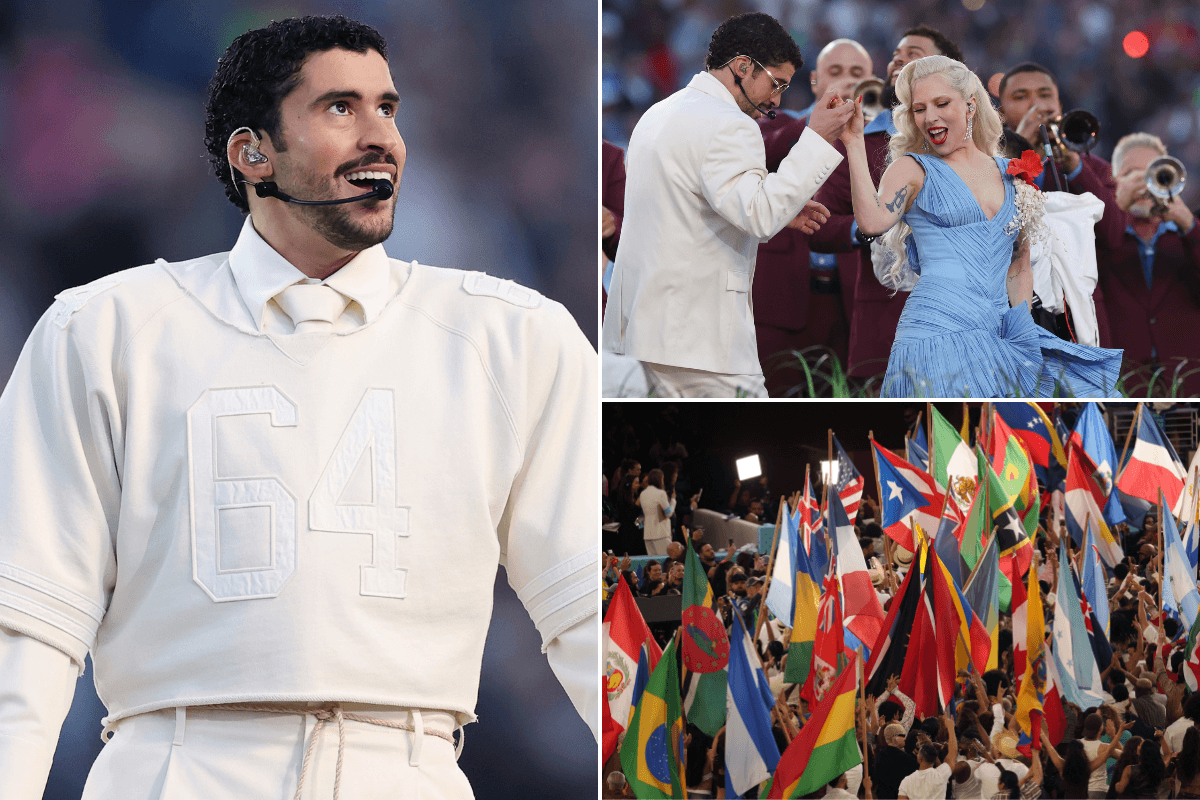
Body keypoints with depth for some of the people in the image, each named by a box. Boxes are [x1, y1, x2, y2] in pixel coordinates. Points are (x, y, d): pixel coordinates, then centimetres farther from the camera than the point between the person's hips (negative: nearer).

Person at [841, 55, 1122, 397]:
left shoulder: (1011, 176, 17)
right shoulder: (913, 170, 6)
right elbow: (872, 220, -14)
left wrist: (1024, 334, 16)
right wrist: (854, 142, -15)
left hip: (997, 340, 4)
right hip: (937, 336, -4)